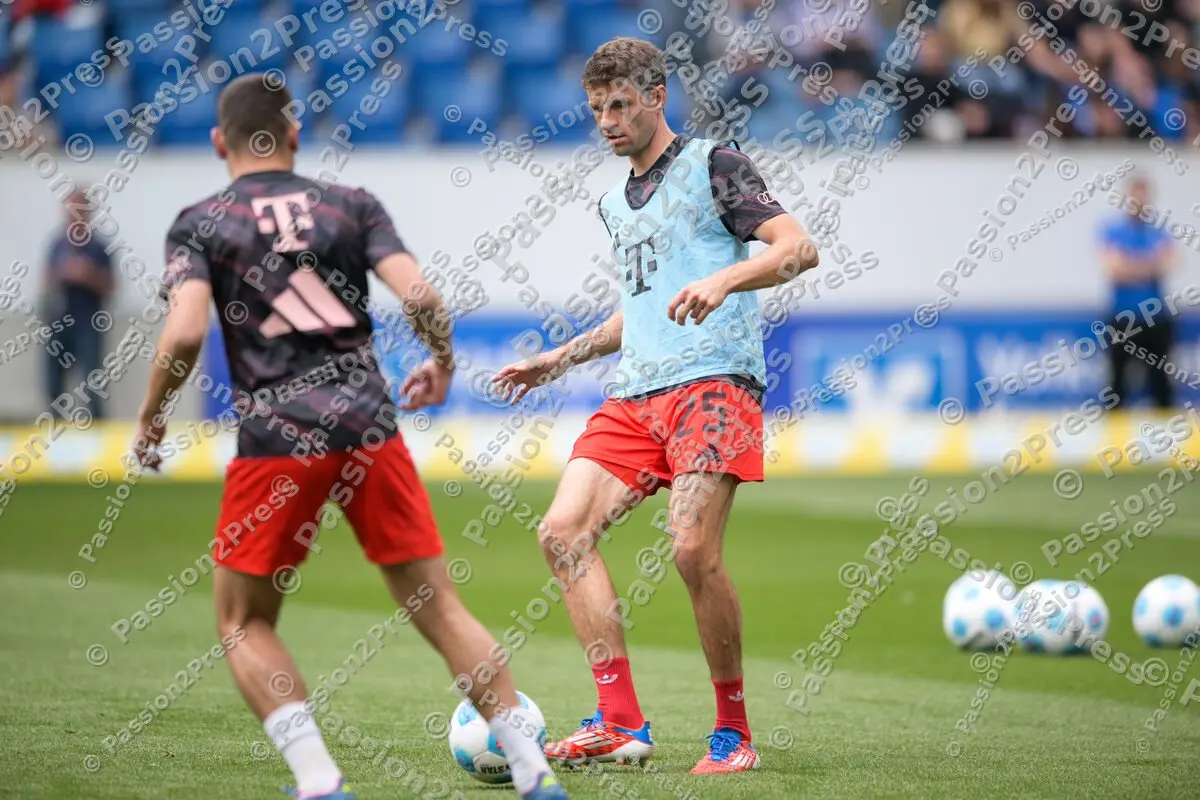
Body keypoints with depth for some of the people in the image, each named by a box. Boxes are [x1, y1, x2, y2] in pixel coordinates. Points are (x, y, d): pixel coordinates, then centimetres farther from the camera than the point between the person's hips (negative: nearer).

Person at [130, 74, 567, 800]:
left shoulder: (199, 225, 4)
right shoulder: (353, 206, 10)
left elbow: (184, 335, -11)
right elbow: (420, 298, -2)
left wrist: (151, 419, 5)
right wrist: (443, 365, 17)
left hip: (274, 442, -2)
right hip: (371, 432, 2)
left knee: (244, 623, 14)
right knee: (440, 609, 11)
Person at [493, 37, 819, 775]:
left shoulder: (711, 165, 1)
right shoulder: (617, 204, 24)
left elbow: (798, 248, -9)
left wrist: (723, 279, -25)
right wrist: (561, 359, 30)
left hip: (715, 382, -8)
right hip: (636, 395, 8)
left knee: (693, 549, -22)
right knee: (564, 531, -9)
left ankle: (735, 732, -5)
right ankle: (621, 724, -8)